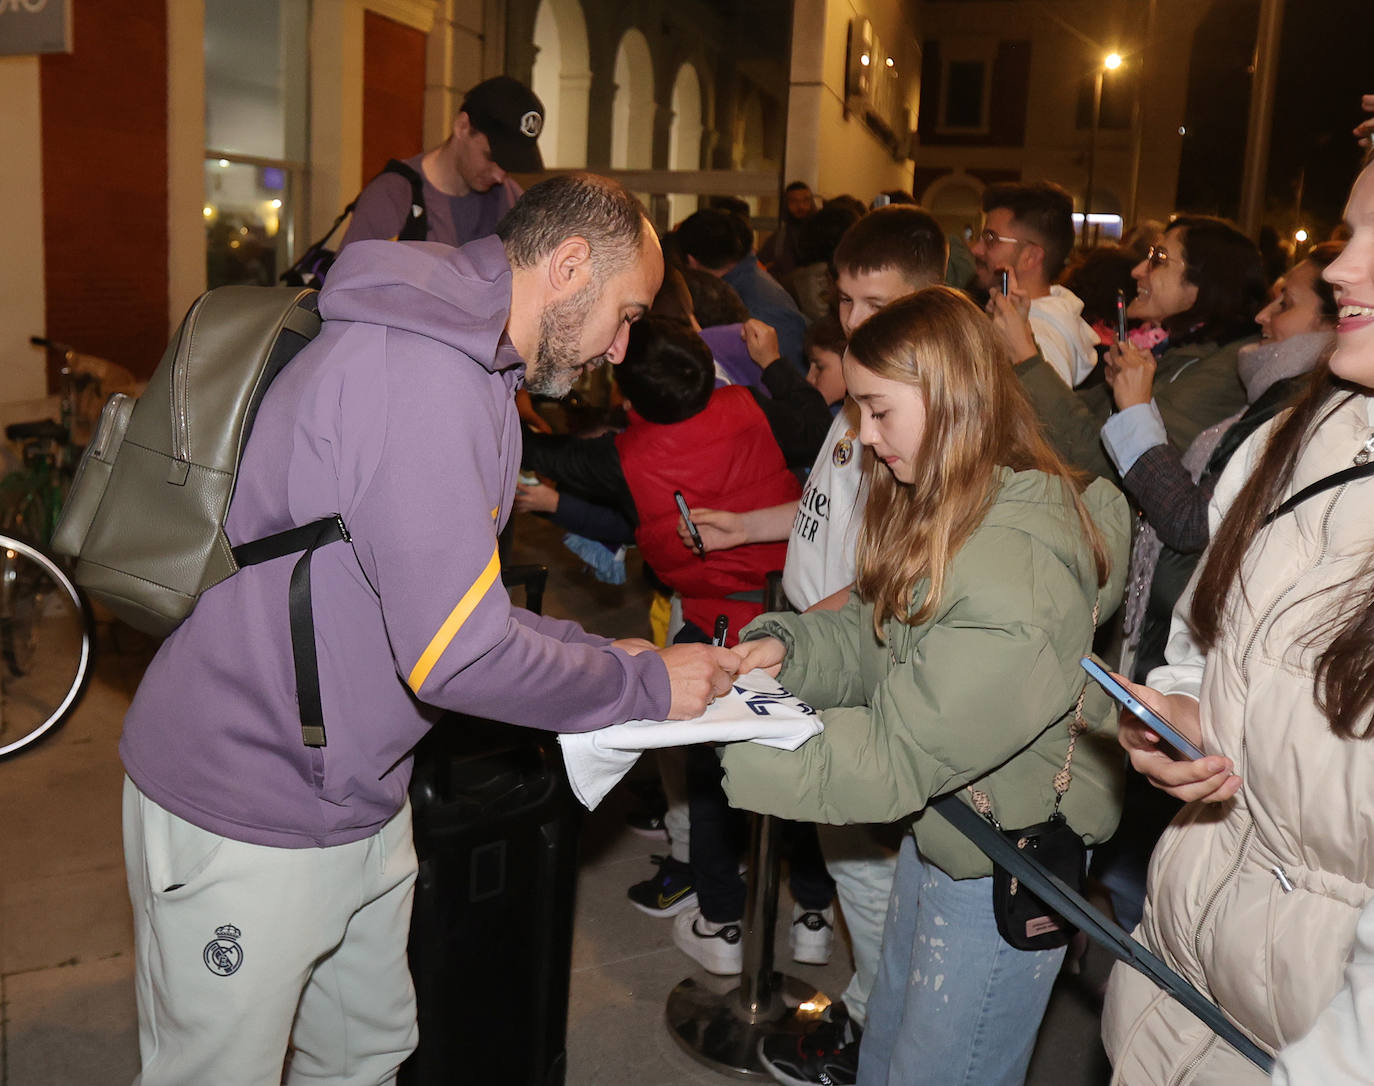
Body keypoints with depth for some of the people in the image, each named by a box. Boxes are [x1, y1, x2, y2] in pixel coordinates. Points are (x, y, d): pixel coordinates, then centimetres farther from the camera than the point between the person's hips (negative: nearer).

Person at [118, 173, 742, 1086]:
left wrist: (602, 652, 4)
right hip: (245, 820, -9)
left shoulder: (465, 367, 9)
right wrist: (646, 685, -15)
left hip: (358, 800, 9)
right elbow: (457, 655, -29)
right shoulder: (415, 369, -26)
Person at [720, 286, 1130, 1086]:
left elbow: (897, 755, -29)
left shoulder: (1013, 568, -32)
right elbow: (877, 637, 5)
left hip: (1005, 868, -9)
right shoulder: (947, 510, 1)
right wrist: (783, 647, -14)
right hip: (943, 825, 9)